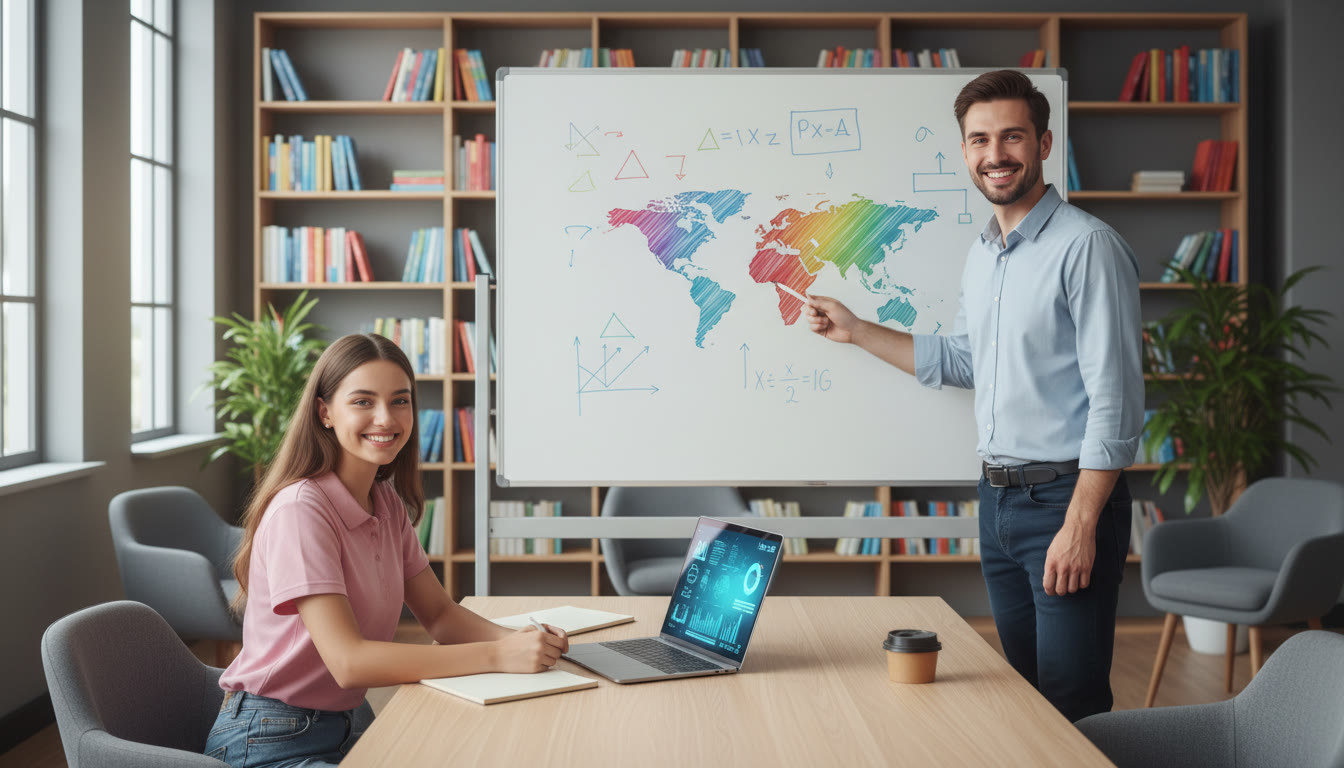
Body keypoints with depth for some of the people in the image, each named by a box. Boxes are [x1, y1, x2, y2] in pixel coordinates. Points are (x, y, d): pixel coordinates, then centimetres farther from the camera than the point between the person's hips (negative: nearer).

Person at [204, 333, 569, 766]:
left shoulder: (388, 503, 5)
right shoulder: (300, 509, -20)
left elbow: (439, 614, 7)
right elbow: (348, 661, -27)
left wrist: (517, 640, -14)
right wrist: (498, 655, -30)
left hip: (352, 722, 8)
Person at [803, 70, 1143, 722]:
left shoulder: (1086, 246, -14)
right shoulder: (980, 254, 13)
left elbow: (1116, 399, -18)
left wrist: (1080, 526, -21)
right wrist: (855, 331, 22)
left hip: (1065, 496, -8)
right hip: (998, 498, 8)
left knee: (1072, 708, -3)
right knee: (1022, 692, 16)